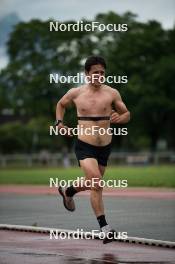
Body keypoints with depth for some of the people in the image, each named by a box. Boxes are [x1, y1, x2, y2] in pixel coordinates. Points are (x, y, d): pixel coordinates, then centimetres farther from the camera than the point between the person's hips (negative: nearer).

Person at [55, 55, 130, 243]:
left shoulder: (111, 93, -1)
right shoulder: (75, 93, 0)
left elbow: (127, 115, 8)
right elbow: (61, 104, 20)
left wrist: (120, 118, -15)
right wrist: (59, 123, 4)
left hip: (105, 148, 3)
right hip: (84, 146, -3)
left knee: (93, 185, 20)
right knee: (96, 183, -22)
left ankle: (68, 191, 53)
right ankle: (105, 228, -19)